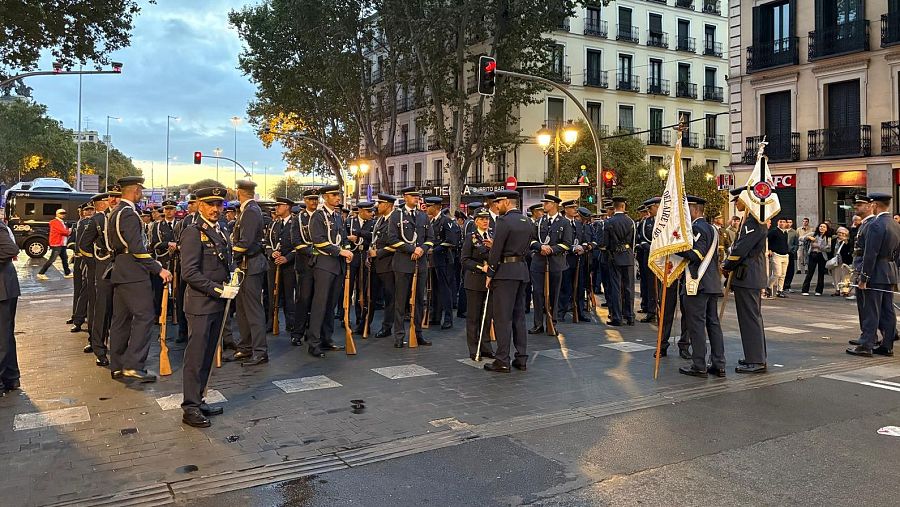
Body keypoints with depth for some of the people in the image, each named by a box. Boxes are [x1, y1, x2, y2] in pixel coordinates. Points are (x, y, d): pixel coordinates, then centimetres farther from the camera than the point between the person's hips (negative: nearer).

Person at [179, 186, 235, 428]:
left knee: (207, 356, 14)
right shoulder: (193, 233, -12)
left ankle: (198, 401, 24)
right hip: (200, 304, -8)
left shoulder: (221, 232, 14)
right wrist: (219, 290, -18)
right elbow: (189, 273, -18)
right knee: (196, 357, -3)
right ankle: (190, 408, 5)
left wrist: (230, 285, 4)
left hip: (217, 304, 8)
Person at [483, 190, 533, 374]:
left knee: (502, 317, -4)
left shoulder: (504, 221, -12)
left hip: (506, 272, -8)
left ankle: (502, 361, -1)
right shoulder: (527, 222, 13)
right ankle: (521, 358, 16)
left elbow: (496, 250, -15)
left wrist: (490, 274, -7)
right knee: (519, 315, 13)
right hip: (522, 271, 8)